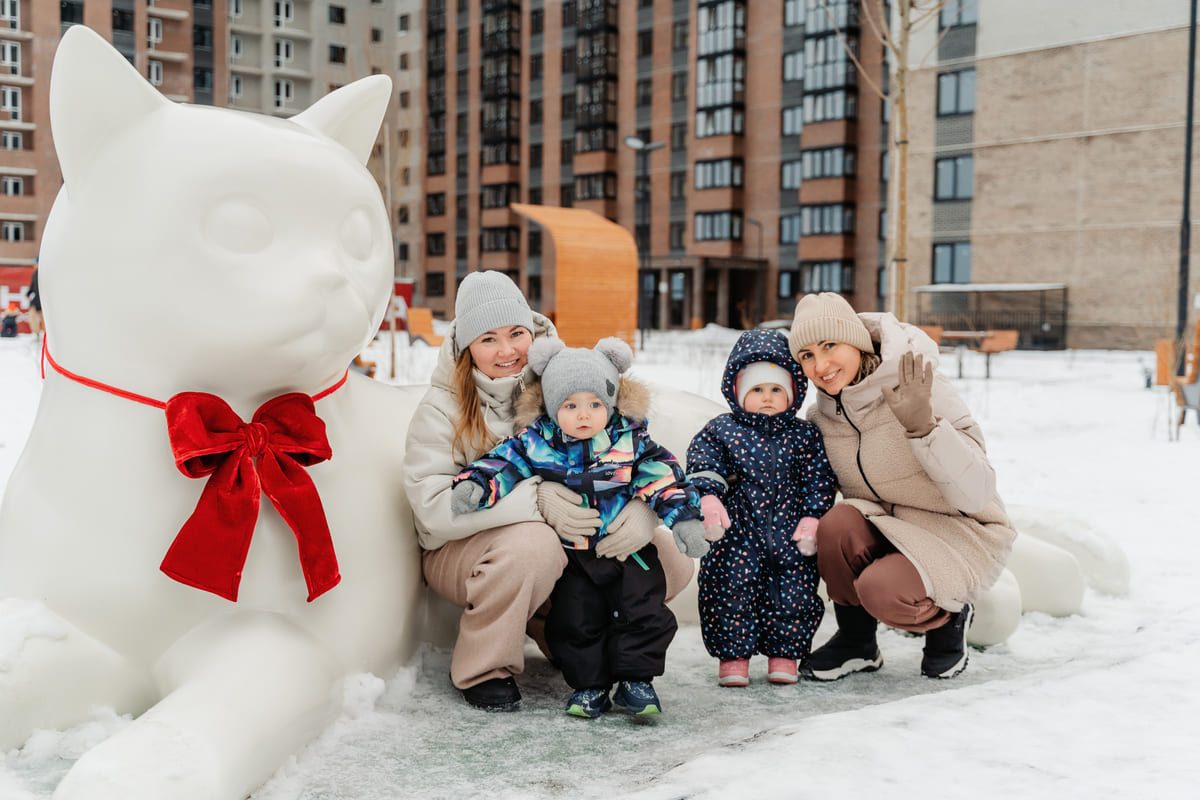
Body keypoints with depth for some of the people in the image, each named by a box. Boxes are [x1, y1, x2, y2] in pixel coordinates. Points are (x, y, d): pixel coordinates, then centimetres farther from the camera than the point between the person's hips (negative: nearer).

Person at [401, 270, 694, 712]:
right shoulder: (442, 410, -11)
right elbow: (434, 506, -24)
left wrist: (644, 505, -31)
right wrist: (535, 501, -35)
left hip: (576, 542, 4)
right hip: (461, 552, -4)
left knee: (672, 561, -12)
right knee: (532, 545, -38)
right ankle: (482, 670, -13)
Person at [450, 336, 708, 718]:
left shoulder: (631, 441, -4)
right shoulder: (535, 443, -4)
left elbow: (663, 478, -2)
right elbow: (501, 463, -2)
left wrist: (685, 518, -11)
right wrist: (473, 485, -20)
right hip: (572, 558, 0)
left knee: (644, 612, -6)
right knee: (576, 619, -1)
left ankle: (636, 678, 10)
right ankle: (589, 683, 15)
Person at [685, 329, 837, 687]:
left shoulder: (806, 435, 7)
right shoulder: (720, 430, 4)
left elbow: (819, 480, 6)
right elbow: (703, 466, -3)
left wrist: (812, 519, -2)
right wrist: (707, 498, -20)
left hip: (790, 536, 1)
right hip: (736, 536, -1)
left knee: (794, 594, 3)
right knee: (730, 590, -1)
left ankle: (784, 654, 20)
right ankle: (733, 655, 13)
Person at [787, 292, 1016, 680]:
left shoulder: (921, 392, -21)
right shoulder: (823, 414, -2)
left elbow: (976, 494, -27)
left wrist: (922, 425, -40)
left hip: (958, 535, -5)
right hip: (886, 530, 5)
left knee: (882, 589, -33)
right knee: (837, 523, -28)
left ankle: (947, 619, 3)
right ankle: (856, 641, -3)